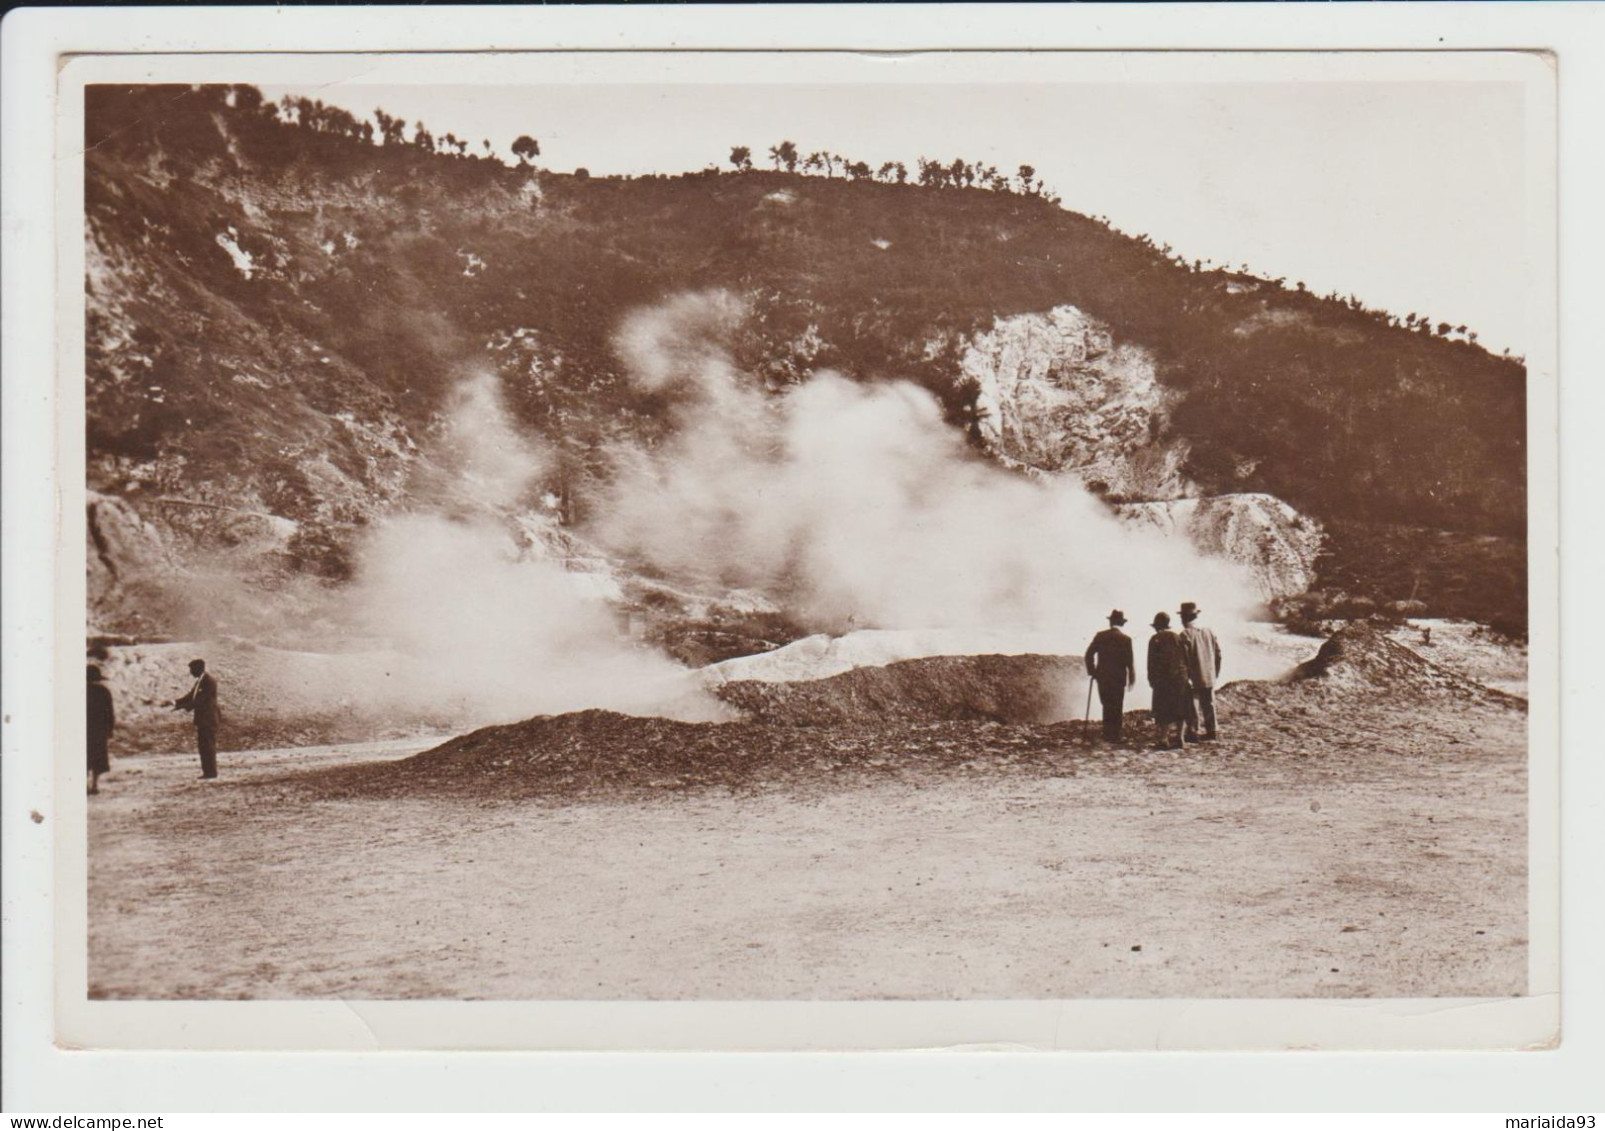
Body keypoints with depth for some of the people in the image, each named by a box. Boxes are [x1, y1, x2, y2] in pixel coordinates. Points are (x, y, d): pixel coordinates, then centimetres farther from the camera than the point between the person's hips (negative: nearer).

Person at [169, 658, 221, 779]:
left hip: (208, 719, -10)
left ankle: (211, 771, -2)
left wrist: (183, 707, -23)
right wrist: (175, 702, 2)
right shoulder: (199, 682, 16)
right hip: (201, 719, 10)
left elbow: (200, 699, -20)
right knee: (202, 746, 9)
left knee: (208, 746, -6)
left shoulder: (210, 681, -14)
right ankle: (207, 771, 13)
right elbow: (190, 697, 16)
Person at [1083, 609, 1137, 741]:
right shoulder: (1126, 639, -7)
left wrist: (1092, 671, 8)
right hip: (1118, 677, -2)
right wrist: (1131, 678, 2)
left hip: (1102, 676, 2)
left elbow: (1089, 654, -3)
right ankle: (1114, 735, 4)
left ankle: (1107, 734, 12)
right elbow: (1130, 661, -7)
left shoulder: (1100, 636, -1)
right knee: (1117, 707, 5)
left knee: (1107, 706, 13)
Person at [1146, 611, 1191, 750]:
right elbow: (1186, 657, 7)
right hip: (1180, 678, 4)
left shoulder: (1155, 639, -5)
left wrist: (1151, 679, -1)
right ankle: (1178, 738, 14)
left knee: (1163, 711, -2)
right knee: (1178, 708, 12)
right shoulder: (1178, 637, 7)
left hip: (1163, 679, -4)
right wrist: (1186, 675, 13)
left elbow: (1152, 661, -7)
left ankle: (1164, 740, -6)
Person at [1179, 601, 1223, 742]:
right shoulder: (1209, 632, 5)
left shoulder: (1185, 635, -15)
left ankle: (1193, 733, 3)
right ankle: (1211, 731, 18)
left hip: (1193, 679, -6)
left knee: (1192, 706, 1)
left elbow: (1184, 658, -17)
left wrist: (1185, 678, -11)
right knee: (1208, 704, 14)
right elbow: (1218, 654, 9)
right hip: (1209, 677, 6)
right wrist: (1215, 673, 17)